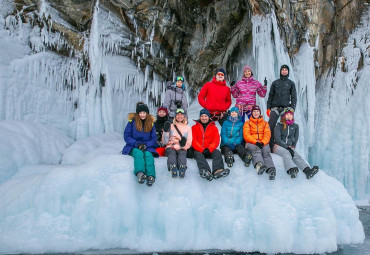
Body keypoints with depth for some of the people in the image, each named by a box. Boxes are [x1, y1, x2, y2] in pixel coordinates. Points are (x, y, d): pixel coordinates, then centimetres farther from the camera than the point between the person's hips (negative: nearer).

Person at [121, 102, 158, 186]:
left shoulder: (151, 123, 11)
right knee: (139, 153, -35)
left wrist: (146, 145, -13)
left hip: (147, 147, 1)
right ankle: (140, 173, -61)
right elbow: (126, 136, 0)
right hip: (133, 147, -1)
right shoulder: (132, 122, 5)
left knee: (148, 154, -32)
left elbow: (154, 139, 7)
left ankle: (151, 176, -56)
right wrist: (137, 144, -15)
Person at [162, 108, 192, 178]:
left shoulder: (188, 128, 24)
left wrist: (184, 143, -11)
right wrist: (166, 130, -4)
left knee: (182, 154, -35)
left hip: (182, 149, 0)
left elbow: (189, 143, 14)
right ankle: (173, 169, -64)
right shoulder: (171, 126, 20)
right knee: (171, 153, -36)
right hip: (171, 147, 0)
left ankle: (182, 168, -66)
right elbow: (165, 142, 11)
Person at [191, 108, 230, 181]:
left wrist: (209, 149, -16)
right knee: (198, 155, -34)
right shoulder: (194, 127, 15)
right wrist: (202, 150, -16)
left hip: (210, 150, 2)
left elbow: (216, 141, 5)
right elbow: (193, 141, 2)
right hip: (198, 150, -1)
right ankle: (206, 172, -64)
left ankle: (218, 170, -58)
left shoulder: (214, 127, 18)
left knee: (217, 152, -29)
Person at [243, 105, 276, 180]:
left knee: (266, 151, -33)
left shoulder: (265, 123, 26)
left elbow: (267, 134, 10)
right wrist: (255, 142, -13)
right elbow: (246, 135, 4)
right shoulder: (247, 123, 20)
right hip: (251, 143, -1)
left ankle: (271, 169, -60)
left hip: (263, 143, 2)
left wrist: (263, 142, -12)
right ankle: (259, 165, -68)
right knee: (256, 150, -38)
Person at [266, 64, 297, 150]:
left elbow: (294, 97, 8)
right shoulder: (275, 83, 14)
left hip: (286, 108, 0)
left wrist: (292, 109, -4)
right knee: (270, 126, -10)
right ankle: (270, 147, -7)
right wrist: (268, 108, 4)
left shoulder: (291, 83, 12)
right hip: (275, 107, 0)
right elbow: (270, 96, 14)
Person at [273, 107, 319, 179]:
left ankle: (307, 171, -54)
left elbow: (295, 138, 16)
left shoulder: (295, 126, 16)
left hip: (290, 147, 3)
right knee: (286, 153, -36)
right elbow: (277, 139, -8)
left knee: (296, 155, -28)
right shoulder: (279, 126, 2)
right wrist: (287, 147, -19)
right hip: (279, 146, -3)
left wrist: (292, 147, -1)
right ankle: (292, 170, -63)